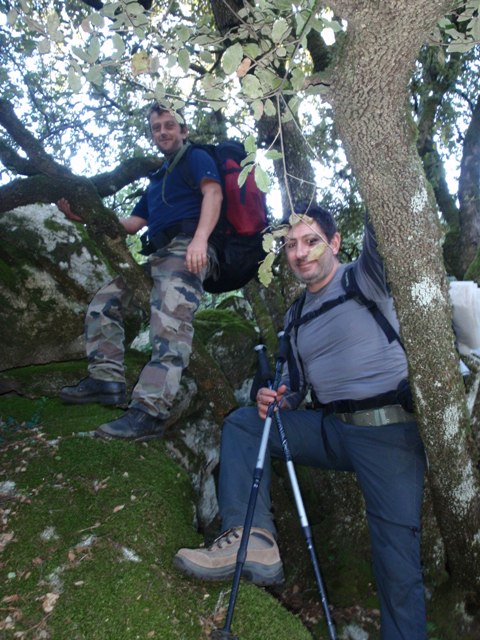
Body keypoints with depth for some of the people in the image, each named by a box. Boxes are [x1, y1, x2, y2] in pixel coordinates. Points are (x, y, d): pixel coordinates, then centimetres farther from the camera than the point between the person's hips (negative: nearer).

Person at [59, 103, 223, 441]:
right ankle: (107, 378, 0)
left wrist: (200, 238, -27)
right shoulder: (157, 181, 35)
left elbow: (213, 192, -9)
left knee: (170, 325, -27)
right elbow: (132, 223, 33)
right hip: (157, 256, 9)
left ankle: (150, 411, -40)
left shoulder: (196, 158, 12)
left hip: (187, 249, -9)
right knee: (104, 300, 3)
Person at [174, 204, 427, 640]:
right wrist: (275, 399, -4)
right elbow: (297, 384, 16)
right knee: (242, 423, -5)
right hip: (330, 428, 6)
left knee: (397, 560, -8)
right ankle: (252, 537, -18)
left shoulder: (365, 277, -1)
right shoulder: (295, 317, 14)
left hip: (389, 429, -6)